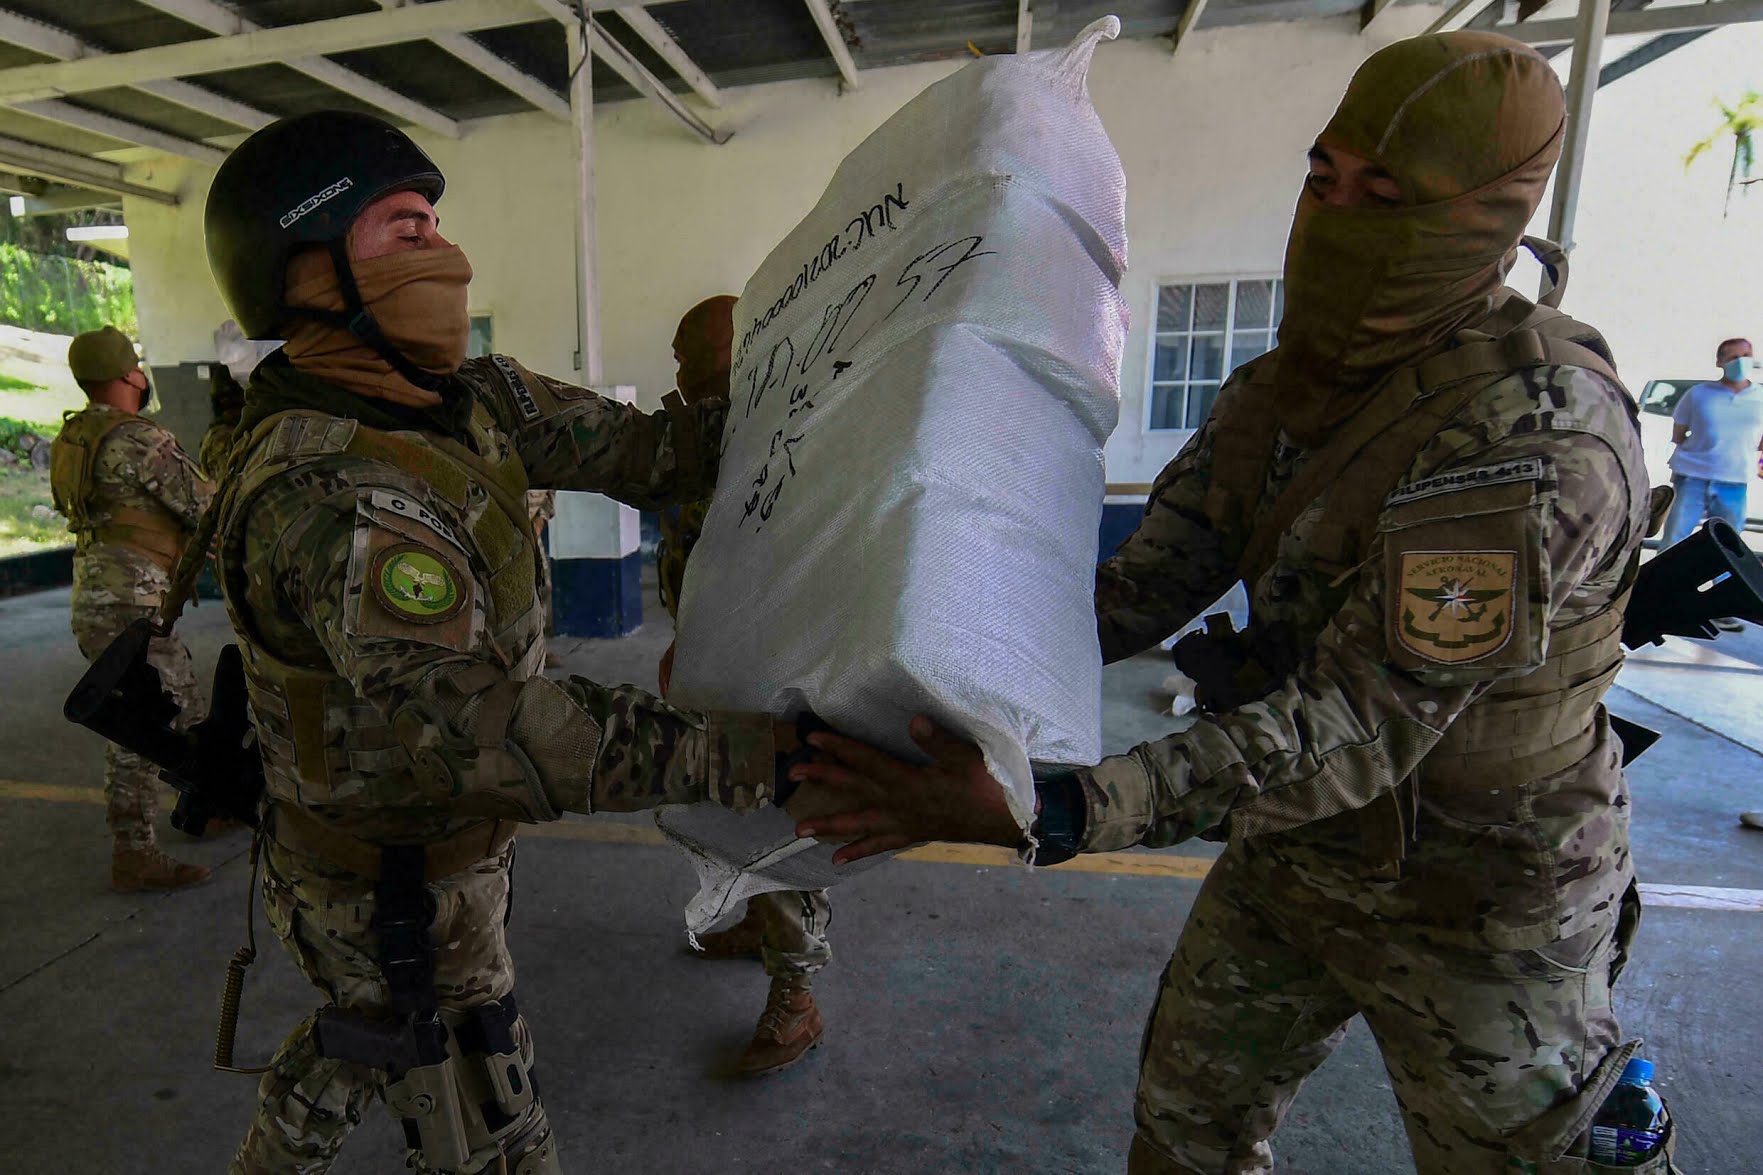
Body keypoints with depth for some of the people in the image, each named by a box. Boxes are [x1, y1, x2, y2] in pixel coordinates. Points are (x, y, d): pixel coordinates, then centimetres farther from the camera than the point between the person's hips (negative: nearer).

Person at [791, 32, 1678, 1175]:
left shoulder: (1530, 437, -29)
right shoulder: (1279, 390, -3)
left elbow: (1352, 733, -35)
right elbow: (1145, 587, -6)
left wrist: (1036, 814, -43)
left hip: (1474, 895, -7)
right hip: (1294, 847, 7)